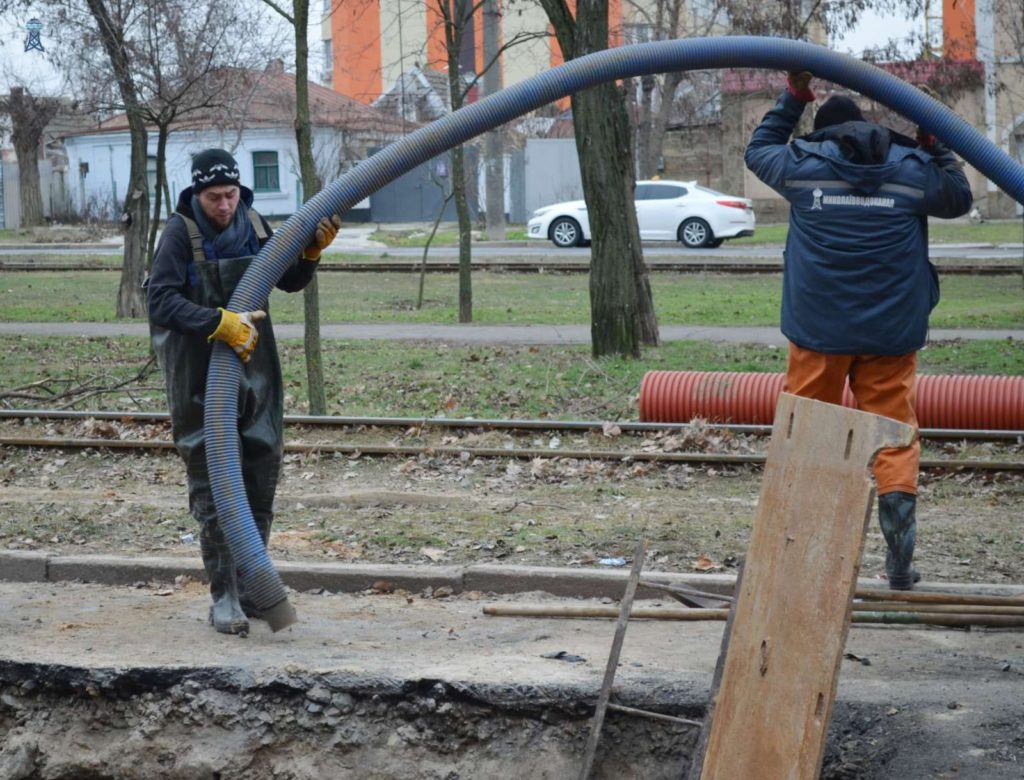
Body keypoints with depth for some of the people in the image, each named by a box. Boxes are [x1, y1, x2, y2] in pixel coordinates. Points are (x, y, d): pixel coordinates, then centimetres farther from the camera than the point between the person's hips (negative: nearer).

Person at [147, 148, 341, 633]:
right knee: (212, 487, -4)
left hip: (254, 369, 6)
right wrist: (220, 322, -28)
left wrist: (313, 250, -4)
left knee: (261, 474, 10)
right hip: (200, 377, -6)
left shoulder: (251, 224, 4)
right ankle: (223, 597, 1)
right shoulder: (181, 232, -12)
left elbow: (289, 282, 15)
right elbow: (160, 299, -20)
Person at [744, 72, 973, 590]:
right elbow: (959, 197, 18)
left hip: (818, 331, 0)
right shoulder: (912, 170, 1)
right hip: (891, 334, 0)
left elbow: (757, 150, 18)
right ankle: (899, 561, -4)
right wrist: (933, 145, 22)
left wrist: (793, 99, 22)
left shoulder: (802, 167, -2)